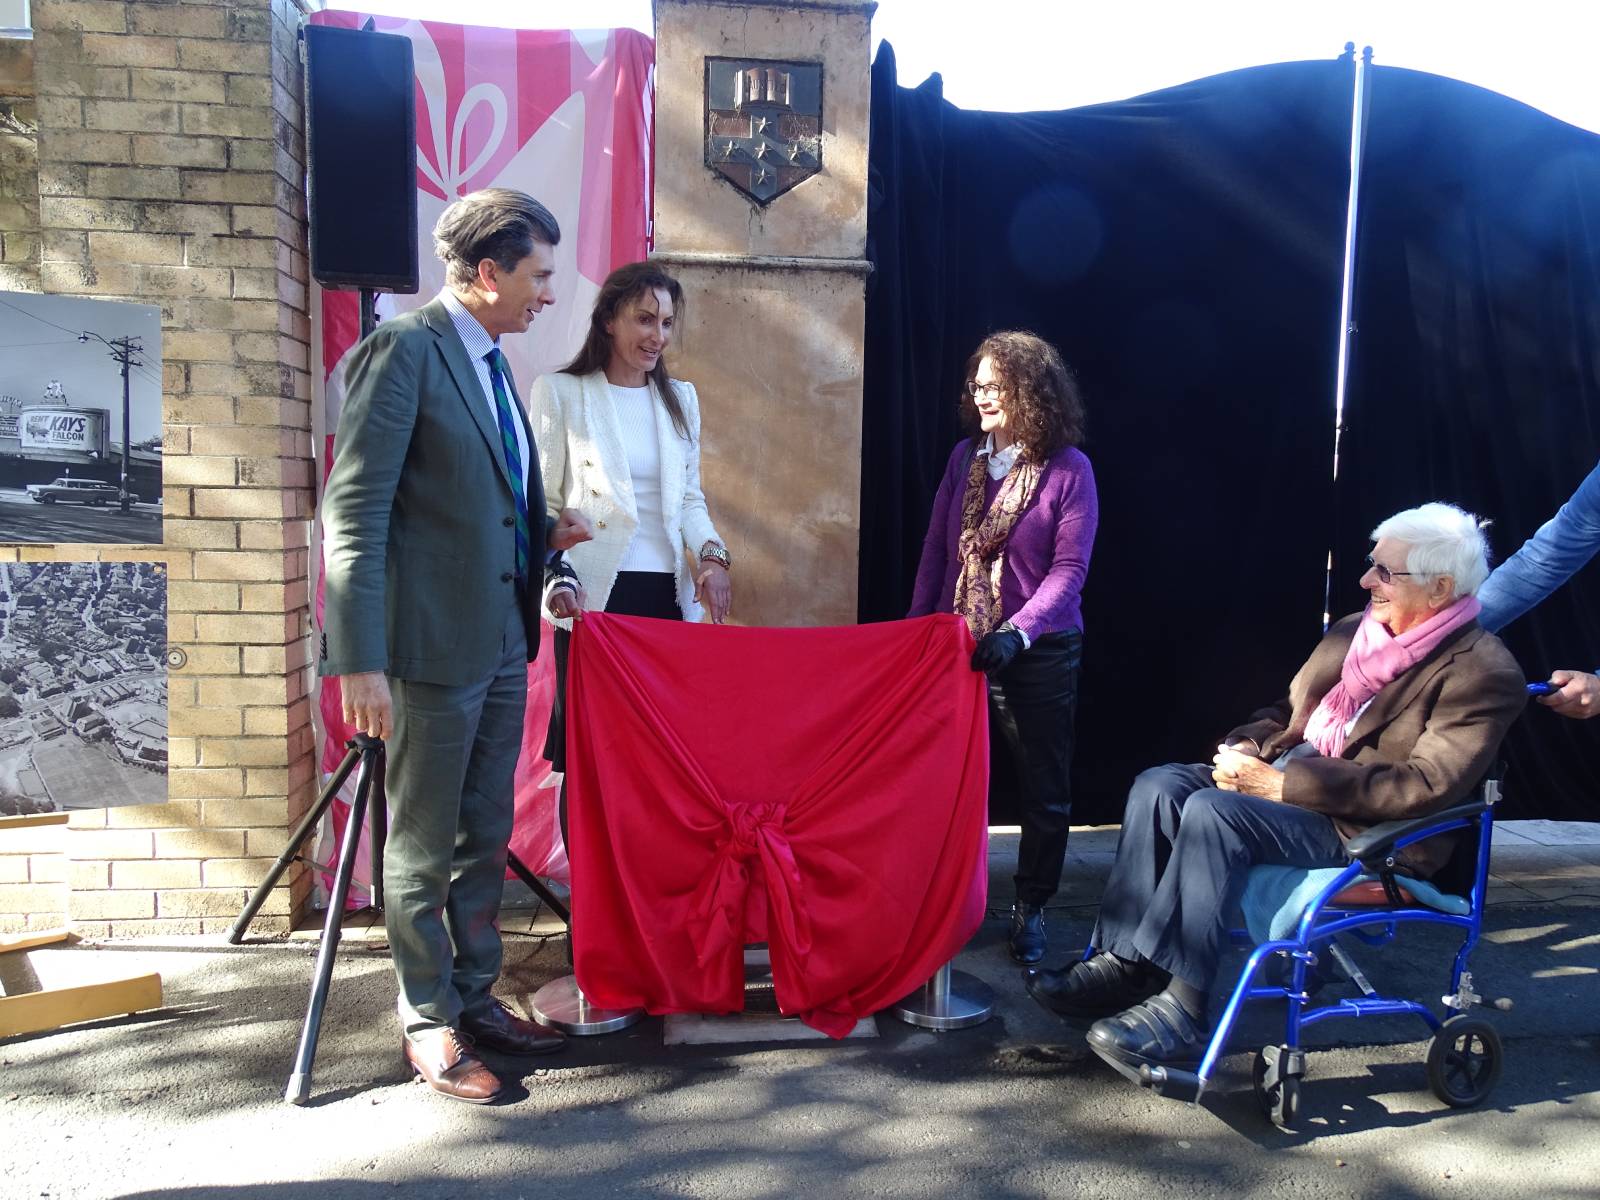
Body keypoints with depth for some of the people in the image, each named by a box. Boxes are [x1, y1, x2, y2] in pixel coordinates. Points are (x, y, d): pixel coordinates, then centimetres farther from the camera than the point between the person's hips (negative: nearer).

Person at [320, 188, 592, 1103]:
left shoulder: (490, 361, 14)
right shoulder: (404, 349, -12)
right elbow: (353, 512, -17)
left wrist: (547, 531, 7)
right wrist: (360, 660, -21)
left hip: (502, 641, 8)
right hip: (433, 645, -8)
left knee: (486, 838, 17)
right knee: (422, 847, 7)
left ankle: (477, 999, 32)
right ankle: (428, 1023, 23)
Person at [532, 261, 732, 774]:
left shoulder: (680, 397, 16)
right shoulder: (560, 392, 2)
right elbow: (542, 505, 0)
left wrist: (711, 554, -2)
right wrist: (558, 578, -14)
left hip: (669, 596, 4)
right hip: (593, 596, -4)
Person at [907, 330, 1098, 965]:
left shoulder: (1069, 468, -8)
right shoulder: (965, 457, 4)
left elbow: (1069, 569, -14)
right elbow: (935, 550, 7)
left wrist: (1019, 632, -26)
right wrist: (915, 629, 3)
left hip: (1039, 652, -3)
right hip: (959, 644, 4)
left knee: (1042, 787, 8)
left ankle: (1030, 908, 25)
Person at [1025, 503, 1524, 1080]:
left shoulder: (1484, 674, -11)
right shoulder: (1354, 632, 13)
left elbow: (1426, 785, -21)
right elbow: (1288, 712, 21)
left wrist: (1281, 783, -24)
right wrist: (1246, 749, -4)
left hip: (1370, 831, -8)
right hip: (1292, 779, 8)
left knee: (1212, 812, -30)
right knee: (1159, 786, -15)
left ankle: (1180, 1009, -23)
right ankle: (1121, 962, -13)